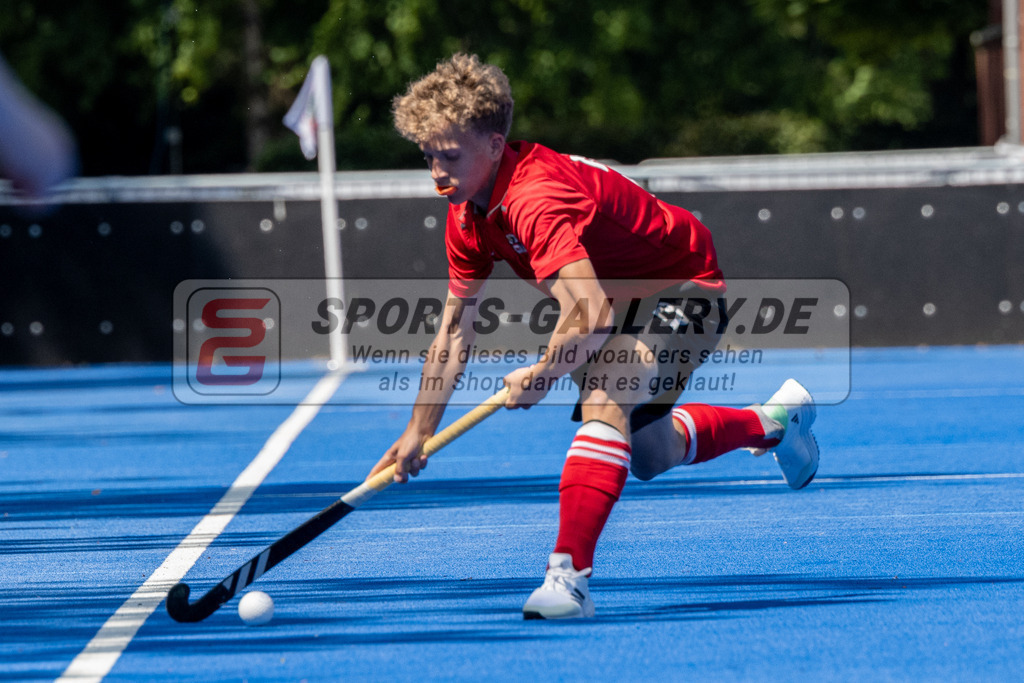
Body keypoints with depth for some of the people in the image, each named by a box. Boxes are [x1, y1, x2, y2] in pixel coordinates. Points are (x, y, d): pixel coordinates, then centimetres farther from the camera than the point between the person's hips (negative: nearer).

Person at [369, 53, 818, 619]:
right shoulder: (468, 218, -7)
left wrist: (541, 376, -28)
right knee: (645, 455, 22)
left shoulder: (533, 199, -37)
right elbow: (454, 332, 3)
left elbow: (590, 313, -46)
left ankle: (568, 576, -41)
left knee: (606, 402, -33)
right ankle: (774, 420, 48)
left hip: (681, 286, -10)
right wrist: (418, 433, 1)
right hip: (621, 296, 10)